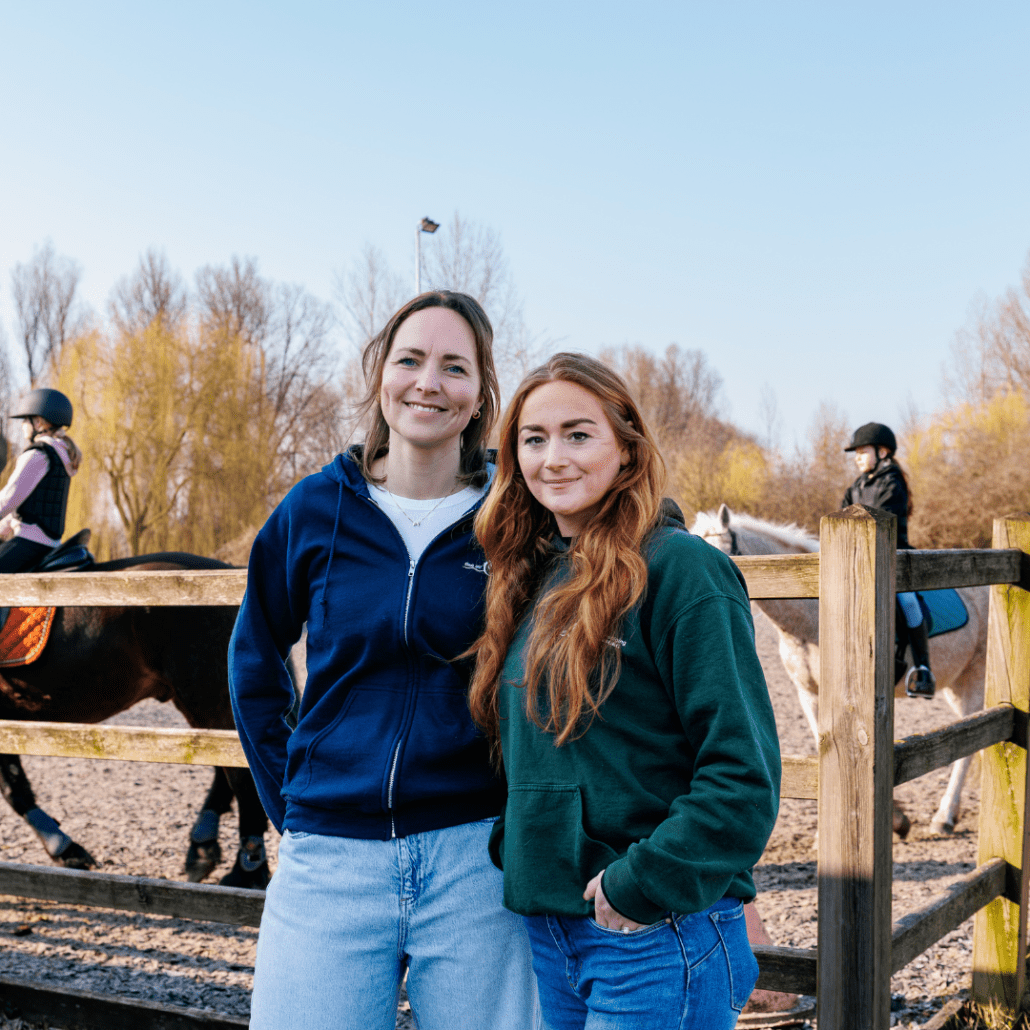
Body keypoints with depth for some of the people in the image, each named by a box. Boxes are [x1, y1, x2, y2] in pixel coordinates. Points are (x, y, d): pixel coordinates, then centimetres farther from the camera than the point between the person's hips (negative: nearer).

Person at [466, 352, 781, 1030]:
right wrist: (512, 856, 6)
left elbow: (742, 775, -18)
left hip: (659, 944, -7)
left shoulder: (680, 571, -13)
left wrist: (637, 888, -18)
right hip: (547, 935, 7)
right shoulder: (533, 579, 9)